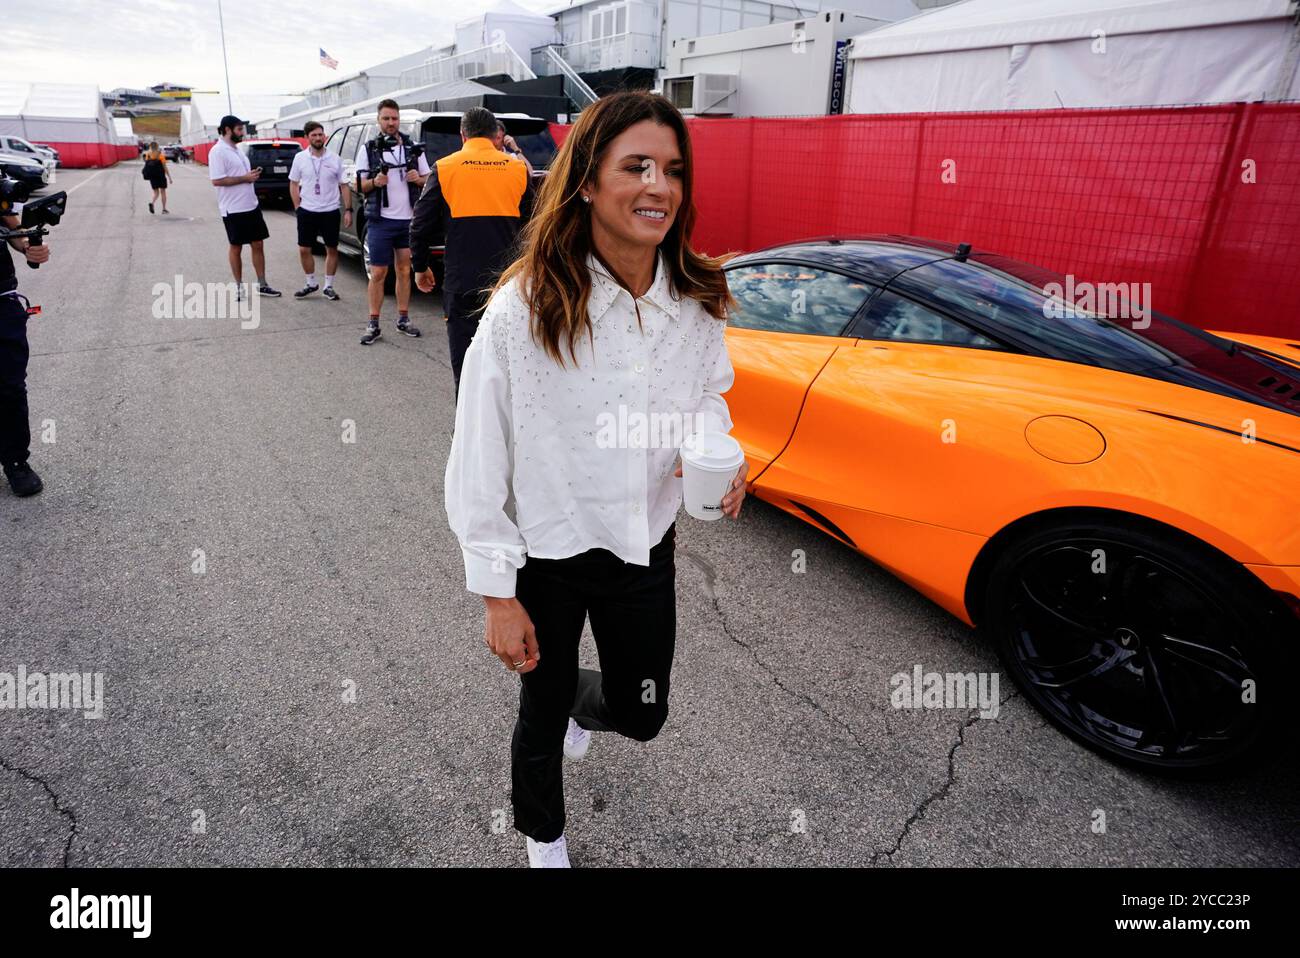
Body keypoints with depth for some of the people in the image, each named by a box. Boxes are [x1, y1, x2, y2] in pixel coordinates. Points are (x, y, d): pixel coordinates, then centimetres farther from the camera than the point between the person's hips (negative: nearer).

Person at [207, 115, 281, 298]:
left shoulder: (236, 150, 14)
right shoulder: (218, 151, -13)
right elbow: (217, 180, -21)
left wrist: (252, 174, 8)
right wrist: (245, 178, -18)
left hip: (251, 206, 8)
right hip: (233, 209, -8)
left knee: (258, 245, 8)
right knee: (236, 248, 3)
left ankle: (262, 284, 15)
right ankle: (239, 286, 13)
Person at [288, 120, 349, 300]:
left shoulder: (335, 160, 1)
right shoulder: (300, 158, 2)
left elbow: (344, 186, 3)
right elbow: (294, 184, 7)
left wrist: (348, 210, -5)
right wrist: (297, 208, -1)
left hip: (330, 212, 0)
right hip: (307, 212, 1)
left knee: (332, 249, 5)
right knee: (304, 250, 3)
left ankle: (328, 287, 16)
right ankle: (311, 283, 20)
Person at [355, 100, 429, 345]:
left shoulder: (413, 147, 9)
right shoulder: (368, 149, 4)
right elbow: (359, 185, 4)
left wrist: (418, 179, -8)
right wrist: (374, 182, -17)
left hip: (409, 219, 2)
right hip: (381, 221, -2)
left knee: (404, 270, 8)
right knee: (378, 273, -3)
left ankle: (403, 319, 18)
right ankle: (373, 324, 3)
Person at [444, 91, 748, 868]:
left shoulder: (699, 300, -8)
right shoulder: (524, 308, -21)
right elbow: (479, 461, -15)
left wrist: (713, 443, -14)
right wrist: (498, 593, -12)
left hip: (648, 543, 4)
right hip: (547, 555, -3)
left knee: (642, 715, 19)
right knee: (543, 713, 19)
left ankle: (582, 701, 59)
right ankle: (543, 839, 53)